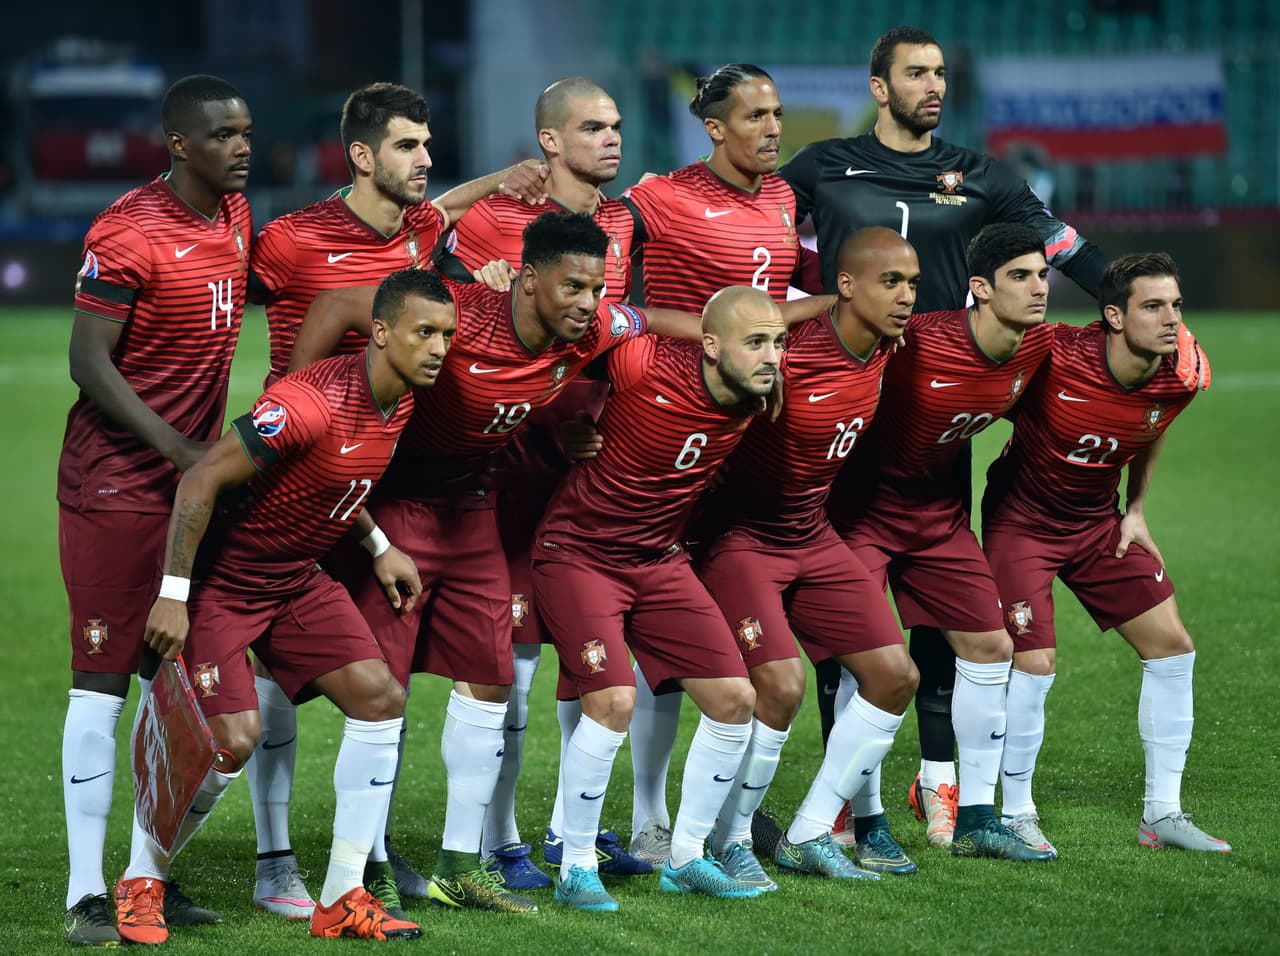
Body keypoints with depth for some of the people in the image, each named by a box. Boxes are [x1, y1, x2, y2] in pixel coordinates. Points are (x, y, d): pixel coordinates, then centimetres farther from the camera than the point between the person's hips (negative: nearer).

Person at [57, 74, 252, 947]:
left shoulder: (235, 215, 8)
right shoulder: (129, 235, -16)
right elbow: (90, 361, -17)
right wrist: (180, 450, -21)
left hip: (193, 476, 8)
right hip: (116, 480, -8)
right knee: (102, 679, -6)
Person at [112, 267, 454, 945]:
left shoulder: (401, 400, 0)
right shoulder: (312, 403, -29)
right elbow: (202, 479, -26)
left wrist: (378, 546, 8)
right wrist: (173, 595, -25)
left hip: (298, 580, 8)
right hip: (222, 579, -8)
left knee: (380, 697, -3)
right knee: (232, 741, -16)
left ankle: (342, 899, 4)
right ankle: (141, 883, 8)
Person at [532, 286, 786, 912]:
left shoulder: (754, 402, -7)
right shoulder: (645, 367, -25)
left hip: (658, 558, 7)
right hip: (579, 551, -7)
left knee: (734, 699, 2)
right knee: (613, 699, -22)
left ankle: (686, 859, 18)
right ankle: (576, 871, -6)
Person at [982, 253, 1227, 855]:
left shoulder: (1181, 379, -13)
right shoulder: (1055, 355, -31)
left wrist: (1136, 510, 10)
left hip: (1099, 522, 6)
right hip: (1020, 518, -6)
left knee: (1171, 646, 1)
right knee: (1035, 663, -14)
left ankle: (1162, 814, 12)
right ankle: (1016, 815, 6)